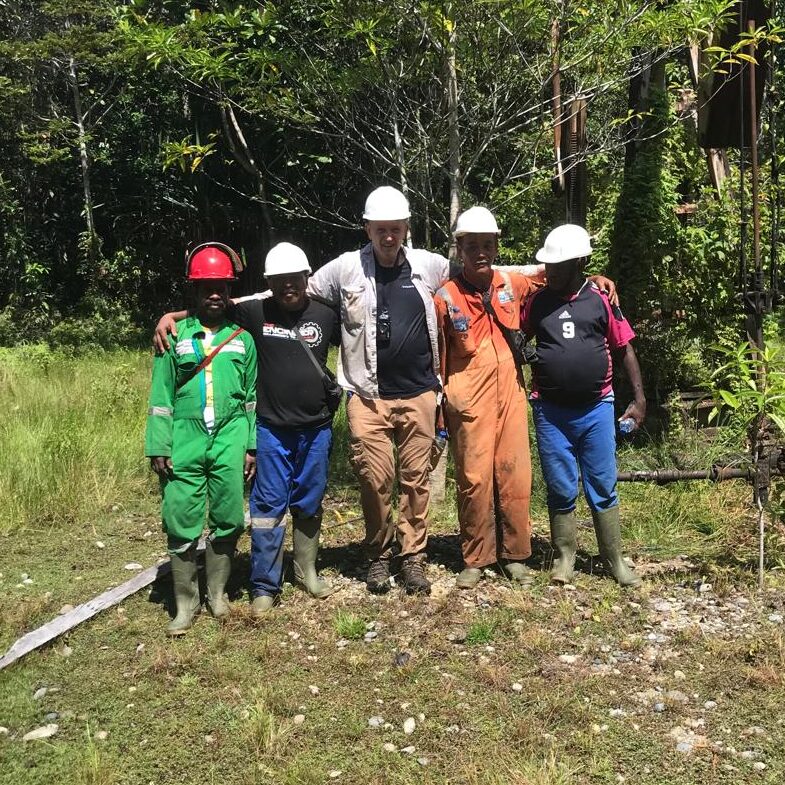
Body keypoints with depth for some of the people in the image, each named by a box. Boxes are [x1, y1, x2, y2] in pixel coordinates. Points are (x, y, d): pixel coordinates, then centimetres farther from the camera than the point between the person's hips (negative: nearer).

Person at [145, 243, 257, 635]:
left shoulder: (242, 339, 9)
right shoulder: (174, 335, 4)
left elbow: (251, 395, 11)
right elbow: (161, 395, 3)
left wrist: (251, 446, 7)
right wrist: (158, 447, -2)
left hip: (229, 441, 1)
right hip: (185, 441, -1)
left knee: (226, 521, 7)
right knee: (181, 524, 1)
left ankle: (217, 594, 23)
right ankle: (185, 603, 14)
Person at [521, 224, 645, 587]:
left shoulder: (601, 300, -1)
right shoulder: (537, 302, 1)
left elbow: (624, 350, 5)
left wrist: (639, 399, 3)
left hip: (596, 409, -1)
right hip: (550, 411, 1)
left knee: (603, 488, 7)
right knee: (561, 490, 8)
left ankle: (614, 560, 20)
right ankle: (564, 556, 23)